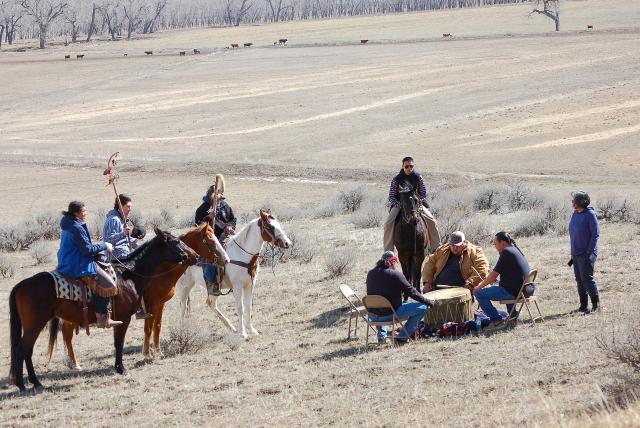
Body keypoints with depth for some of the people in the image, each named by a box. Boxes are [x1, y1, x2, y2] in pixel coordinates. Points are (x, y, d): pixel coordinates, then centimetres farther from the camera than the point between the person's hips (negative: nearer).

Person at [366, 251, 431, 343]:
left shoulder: (371, 274, 5)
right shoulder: (395, 274, -13)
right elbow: (410, 291, -7)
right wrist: (426, 301, 6)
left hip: (373, 316, 7)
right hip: (391, 313, -7)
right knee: (423, 307, -1)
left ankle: (381, 334, 29)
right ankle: (403, 336, 3)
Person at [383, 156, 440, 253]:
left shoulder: (418, 178, -1)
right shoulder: (397, 179, -5)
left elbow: (423, 195, 3)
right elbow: (391, 197, -3)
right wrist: (400, 205, -19)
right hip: (399, 204, -1)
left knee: (431, 221, -15)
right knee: (388, 223, -25)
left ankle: (436, 247, -1)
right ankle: (388, 251, -18)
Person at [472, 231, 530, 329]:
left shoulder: (506, 252, -15)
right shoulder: (516, 250, 15)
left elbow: (494, 275, -14)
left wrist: (479, 287, -2)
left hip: (512, 291, -10)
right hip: (522, 289, 10)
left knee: (479, 293, -6)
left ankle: (496, 319, -5)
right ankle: (513, 314, 35)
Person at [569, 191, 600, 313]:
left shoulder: (590, 215, -13)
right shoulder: (575, 214, 10)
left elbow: (595, 234, -14)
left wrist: (589, 252, -17)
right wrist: (572, 253, 16)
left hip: (586, 253, -8)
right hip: (576, 253, 8)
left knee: (586, 278, -9)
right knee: (579, 280, 9)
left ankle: (596, 304, 1)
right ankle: (583, 305, 17)